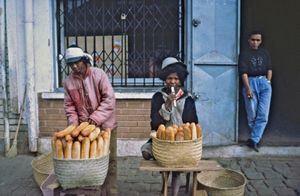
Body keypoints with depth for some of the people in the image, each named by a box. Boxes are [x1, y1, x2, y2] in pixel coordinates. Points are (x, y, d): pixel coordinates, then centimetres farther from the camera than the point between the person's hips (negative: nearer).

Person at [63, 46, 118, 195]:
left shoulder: (99, 74, -9)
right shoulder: (68, 82, 2)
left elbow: (109, 99, -14)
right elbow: (69, 106, 7)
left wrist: (95, 118, -21)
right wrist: (74, 125, -5)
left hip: (105, 125, -2)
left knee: (109, 160, 4)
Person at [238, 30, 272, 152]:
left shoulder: (264, 53, 19)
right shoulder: (244, 54, 7)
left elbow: (269, 68, 17)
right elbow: (243, 72, -3)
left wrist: (268, 81, 1)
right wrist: (248, 88, -13)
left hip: (264, 83, 3)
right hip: (250, 82, -3)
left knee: (263, 114, -9)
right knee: (252, 114, -3)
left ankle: (254, 140, -8)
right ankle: (257, 137, 13)